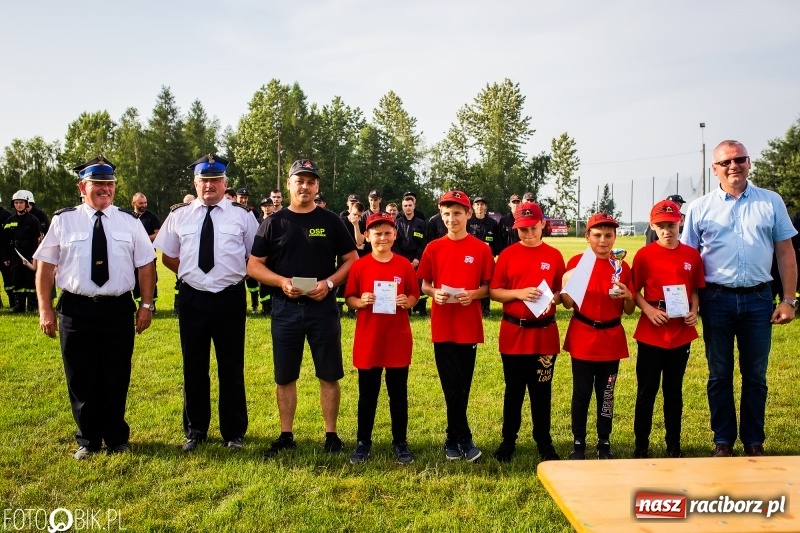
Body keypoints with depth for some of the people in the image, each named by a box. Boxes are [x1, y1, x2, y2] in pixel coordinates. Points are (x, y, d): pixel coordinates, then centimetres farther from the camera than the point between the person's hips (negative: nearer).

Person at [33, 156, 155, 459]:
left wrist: (146, 304, 0)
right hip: (76, 309, 0)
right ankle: (88, 440, 27)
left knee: (117, 379, 9)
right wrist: (45, 309, -2)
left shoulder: (130, 222, 5)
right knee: (81, 379, 9)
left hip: (119, 309, 1)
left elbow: (146, 264, 6)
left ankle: (116, 439, 27)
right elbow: (45, 266, 3)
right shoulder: (63, 221, 2)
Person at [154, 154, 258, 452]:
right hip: (192, 299, 2)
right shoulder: (179, 215, 5)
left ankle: (234, 433, 21)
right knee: (194, 368, 11)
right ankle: (195, 430, 26)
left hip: (230, 299, -2)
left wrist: (236, 274, 1)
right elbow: (167, 255, 16)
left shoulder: (242, 216, 0)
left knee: (232, 368, 7)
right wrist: (189, 273, 8)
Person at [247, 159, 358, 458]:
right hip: (285, 309, 1)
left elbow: (352, 260, 4)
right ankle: (286, 436, 22)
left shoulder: (331, 221, 4)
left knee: (329, 375, 4)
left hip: (323, 308, 0)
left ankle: (331, 435, 17)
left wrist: (329, 283, -12)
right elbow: (253, 265, 2)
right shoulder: (274, 223, 4)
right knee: (285, 377, 9)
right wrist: (281, 281, -15)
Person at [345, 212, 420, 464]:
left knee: (398, 394, 9)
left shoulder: (404, 265, 0)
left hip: (398, 339, 0)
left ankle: (400, 442, 21)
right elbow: (349, 298, 3)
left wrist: (407, 302, -14)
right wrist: (360, 302, -17)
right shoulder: (359, 266, -1)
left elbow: (414, 295, 7)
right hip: (368, 339, 0)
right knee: (367, 394, 10)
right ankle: (363, 442, 23)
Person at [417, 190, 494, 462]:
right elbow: (424, 285, 7)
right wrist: (434, 293, -13)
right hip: (443, 326, 0)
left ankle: (453, 439, 22)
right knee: (453, 385, -1)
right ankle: (464, 439, 11)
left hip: (469, 326, 0)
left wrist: (473, 294, -15)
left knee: (463, 386, 8)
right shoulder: (433, 248, 2)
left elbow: (488, 287, 4)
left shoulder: (481, 249, 0)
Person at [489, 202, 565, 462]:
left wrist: (553, 298, -14)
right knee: (513, 390, 10)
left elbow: (563, 292, 8)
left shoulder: (554, 256, 3)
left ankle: (544, 443, 22)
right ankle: (508, 440, 23)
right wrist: (519, 293, -16)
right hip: (513, 333, 0)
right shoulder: (507, 255, 0)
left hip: (545, 334, 0)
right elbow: (494, 291, -1)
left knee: (542, 391, 9)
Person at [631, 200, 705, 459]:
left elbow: (695, 289, 11)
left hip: (681, 333, 2)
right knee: (646, 391, 5)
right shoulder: (644, 255, -4)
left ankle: (674, 445, 24)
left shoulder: (692, 255, 3)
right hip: (650, 334, -2)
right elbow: (634, 291, -1)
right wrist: (648, 310, -16)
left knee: (674, 391, 13)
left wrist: (694, 311, -6)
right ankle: (641, 445, 16)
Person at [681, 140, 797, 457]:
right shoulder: (700, 208, 2)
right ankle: (723, 442, 21)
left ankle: (754, 442, 23)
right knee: (719, 375, 9)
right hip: (717, 300, 0)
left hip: (758, 299, 1)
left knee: (755, 375, 10)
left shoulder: (771, 202, 4)